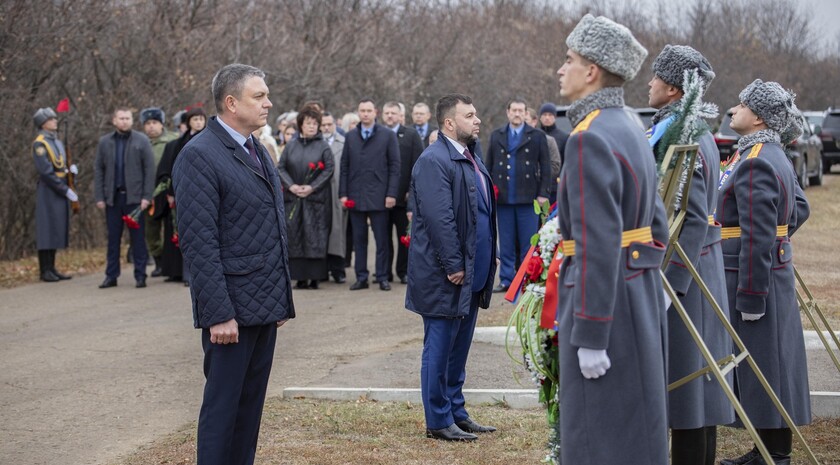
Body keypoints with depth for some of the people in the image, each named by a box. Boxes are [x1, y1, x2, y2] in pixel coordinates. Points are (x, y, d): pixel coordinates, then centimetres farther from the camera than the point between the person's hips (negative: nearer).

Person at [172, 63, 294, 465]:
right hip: (232, 309, -8)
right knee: (223, 405, -1)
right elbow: (199, 241, -18)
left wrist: (282, 298, 16)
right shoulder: (199, 156, -13)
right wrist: (219, 314, -21)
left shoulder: (257, 151, 14)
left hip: (265, 305, 8)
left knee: (250, 405, 12)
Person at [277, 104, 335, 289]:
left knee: (315, 238, -4)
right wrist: (291, 185, -8)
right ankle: (300, 276, 5)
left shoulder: (323, 146, 0)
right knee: (295, 237, 1)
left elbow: (329, 169, -4)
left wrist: (312, 187, -12)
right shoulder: (291, 145, 8)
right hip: (293, 198, 3)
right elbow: (281, 168, 7)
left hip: (316, 198, -3)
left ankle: (314, 277, 0)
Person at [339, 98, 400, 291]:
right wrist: (343, 193, 2)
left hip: (378, 196, -3)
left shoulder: (388, 135, 2)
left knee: (381, 240, 1)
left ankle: (383, 277, 7)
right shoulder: (350, 136, 11)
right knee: (358, 239, 6)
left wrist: (391, 194, -8)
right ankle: (361, 277, 11)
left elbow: (394, 166, -1)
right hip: (355, 196, 3)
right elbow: (345, 167, 10)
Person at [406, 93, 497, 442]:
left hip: (473, 272, 9)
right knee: (440, 349, 0)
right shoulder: (434, 161, -16)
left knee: (459, 348, 16)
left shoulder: (472, 157, 15)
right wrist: (453, 266, -21)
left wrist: (489, 259, 15)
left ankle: (456, 413, 25)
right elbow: (439, 218, -21)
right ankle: (438, 422, 7)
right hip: (445, 275, -9)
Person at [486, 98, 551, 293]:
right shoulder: (496, 136, 12)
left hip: (528, 197, -2)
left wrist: (543, 193, -5)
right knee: (506, 244, 6)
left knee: (528, 244, 1)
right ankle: (506, 280, 12)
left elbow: (545, 166, 2)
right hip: (503, 198, 2)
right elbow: (489, 166, 10)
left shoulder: (537, 136, 4)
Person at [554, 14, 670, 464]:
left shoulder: (589, 139, -18)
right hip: (640, 295, 10)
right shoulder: (630, 131, 12)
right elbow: (656, 227, 16)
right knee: (633, 428, 16)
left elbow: (598, 245, -22)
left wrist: (590, 337, -21)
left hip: (605, 300, -10)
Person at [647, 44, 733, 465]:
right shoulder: (699, 135, 14)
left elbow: (693, 220, -22)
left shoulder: (677, 140, -16)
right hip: (701, 272, 10)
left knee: (683, 377, -5)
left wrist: (671, 282, -23)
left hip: (681, 273, -10)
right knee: (698, 379, 13)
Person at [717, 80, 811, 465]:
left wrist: (751, 295, -21)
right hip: (775, 272, 10)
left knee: (761, 364, -5)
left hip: (753, 276, -10)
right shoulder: (775, 156, 12)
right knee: (772, 363, 14)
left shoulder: (755, 163, -19)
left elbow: (758, 238, -22)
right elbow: (799, 209, 22)